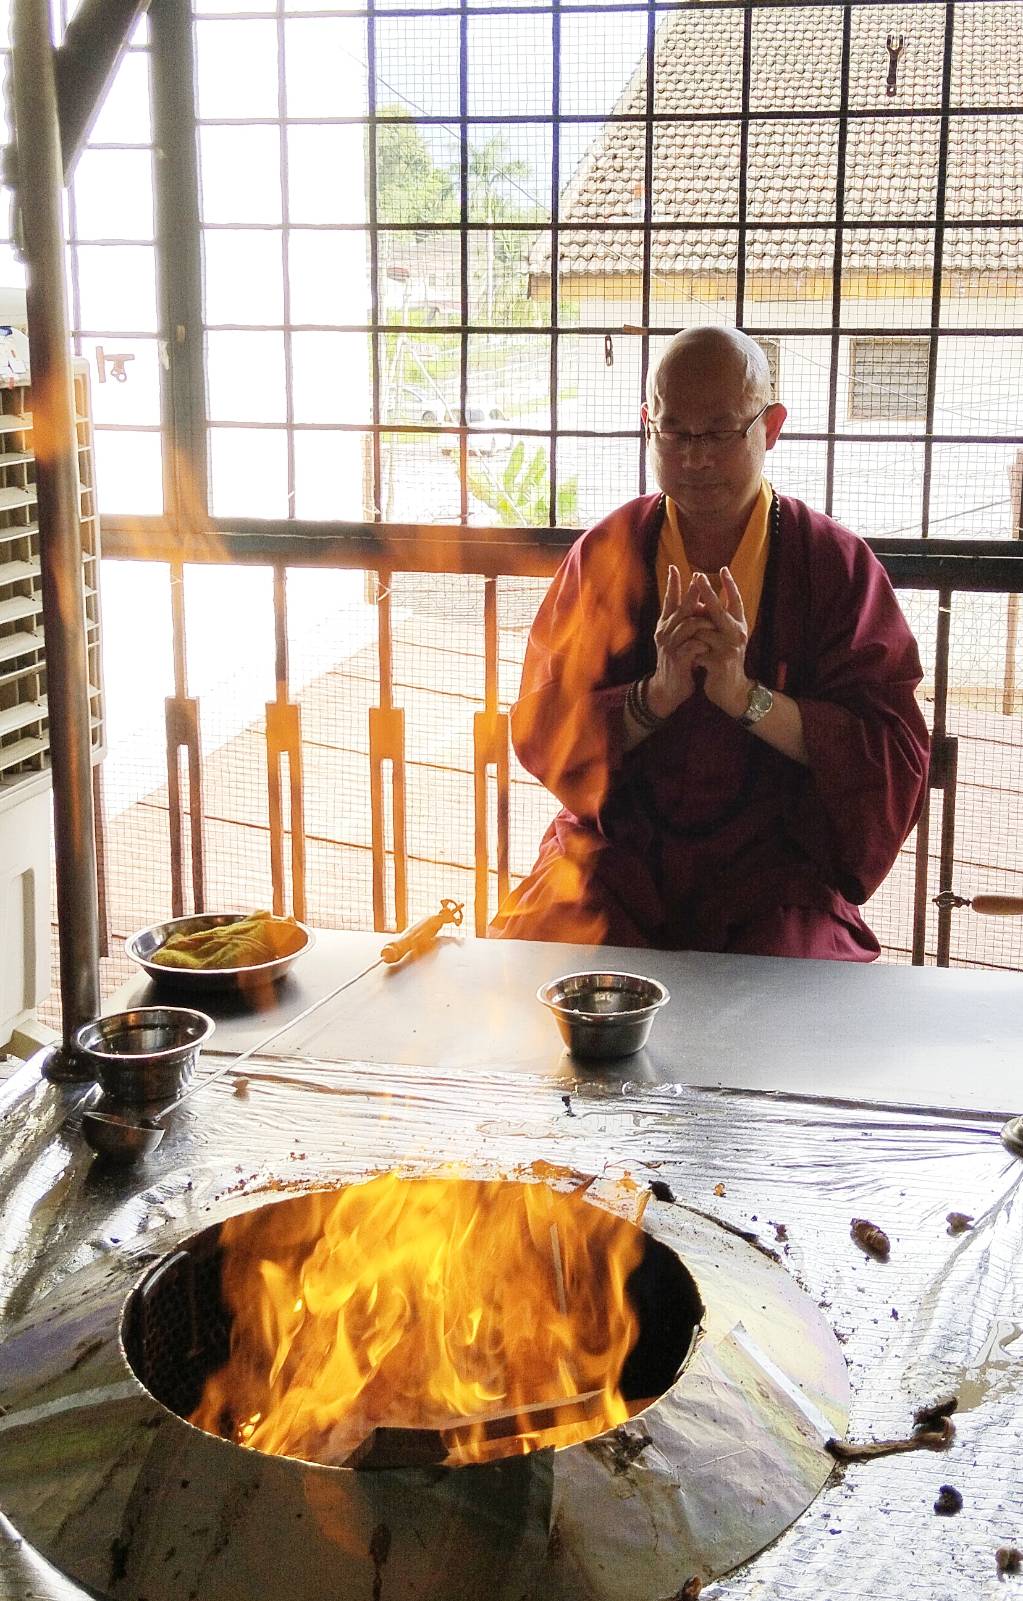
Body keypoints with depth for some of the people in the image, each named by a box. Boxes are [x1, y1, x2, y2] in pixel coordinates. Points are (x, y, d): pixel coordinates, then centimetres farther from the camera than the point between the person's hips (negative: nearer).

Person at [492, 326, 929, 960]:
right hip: (618, 855, 1)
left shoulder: (838, 563, 1)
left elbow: (895, 757, -8)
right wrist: (657, 694, -19)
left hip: (775, 866, -1)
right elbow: (541, 734, -1)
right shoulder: (606, 553, 5)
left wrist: (746, 696, -20)